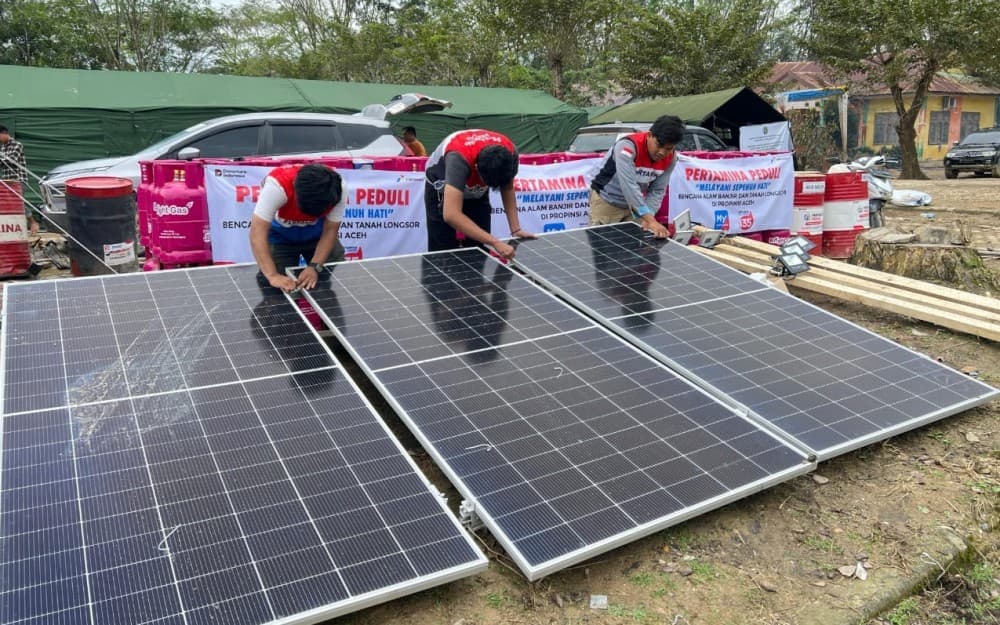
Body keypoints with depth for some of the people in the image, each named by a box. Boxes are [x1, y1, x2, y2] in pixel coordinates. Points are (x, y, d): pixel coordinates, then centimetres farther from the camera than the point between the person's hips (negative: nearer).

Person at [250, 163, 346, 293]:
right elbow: (258, 231, -43)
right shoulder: (277, 184, -40)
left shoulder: (336, 189, -31)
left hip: (317, 234, 2)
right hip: (280, 235, -2)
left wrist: (315, 267, -34)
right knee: (278, 289, -9)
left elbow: (330, 230, -21)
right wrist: (273, 275, -52)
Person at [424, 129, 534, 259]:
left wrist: (515, 229, -18)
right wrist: (495, 243, -56)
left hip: (477, 193, 4)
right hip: (442, 191, -4)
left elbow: (507, 188, -7)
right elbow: (451, 215, -52)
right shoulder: (460, 158, -44)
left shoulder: (509, 153, -28)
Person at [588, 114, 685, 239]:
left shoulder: (671, 159, -12)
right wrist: (651, 220, -46)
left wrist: (647, 218, -25)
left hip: (635, 204, 5)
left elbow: (657, 191, -8)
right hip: (606, 201, -5)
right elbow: (629, 186, -41)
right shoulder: (627, 146, -32)